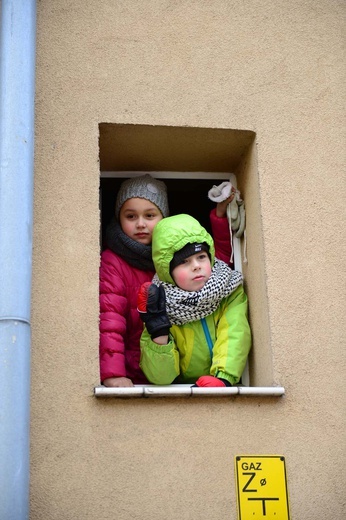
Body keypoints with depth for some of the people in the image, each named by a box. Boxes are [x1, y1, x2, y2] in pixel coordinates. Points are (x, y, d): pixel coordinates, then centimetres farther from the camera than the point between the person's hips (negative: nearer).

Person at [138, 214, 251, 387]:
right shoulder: (161, 306, -5)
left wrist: (223, 378, -30)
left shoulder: (231, 293, 0)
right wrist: (159, 333, -21)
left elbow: (236, 338, -14)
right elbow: (160, 377, -7)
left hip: (231, 386, 1)